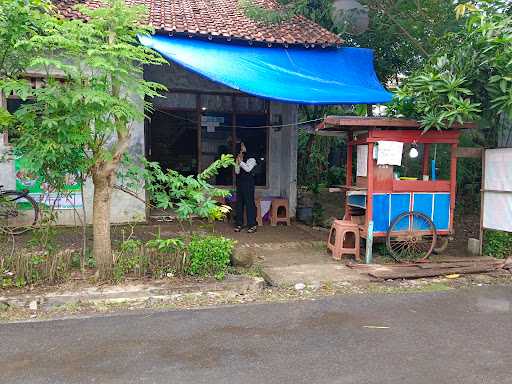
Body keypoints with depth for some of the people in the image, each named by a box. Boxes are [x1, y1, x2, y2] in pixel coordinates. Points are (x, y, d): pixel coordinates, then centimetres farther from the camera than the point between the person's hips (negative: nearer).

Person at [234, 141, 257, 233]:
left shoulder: (251, 159, -1)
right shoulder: (239, 160, 15)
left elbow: (248, 169, -16)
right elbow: (237, 172, 9)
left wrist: (241, 162, -13)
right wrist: (237, 163, -3)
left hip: (248, 184, -6)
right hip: (240, 183, 6)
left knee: (249, 203, -8)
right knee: (239, 204, 6)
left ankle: (252, 225, -4)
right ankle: (239, 224, 13)